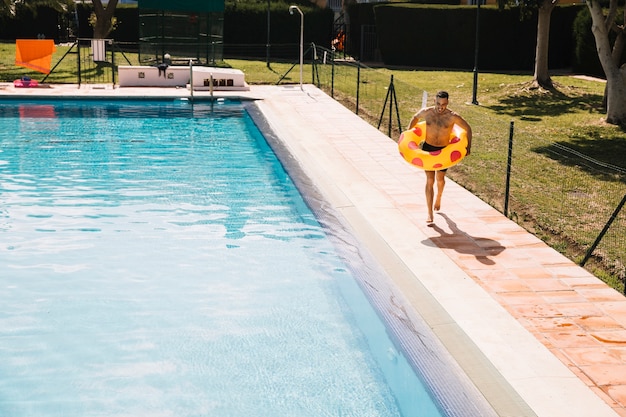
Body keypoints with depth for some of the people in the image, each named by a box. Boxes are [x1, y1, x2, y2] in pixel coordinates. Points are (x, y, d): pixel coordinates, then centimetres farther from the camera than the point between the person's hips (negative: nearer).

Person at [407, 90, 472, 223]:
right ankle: (430, 214, -3)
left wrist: (468, 146, -8)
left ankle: (438, 198, 49)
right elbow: (415, 118, 10)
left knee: (440, 179, 12)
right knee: (430, 180, -5)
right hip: (428, 148, 0)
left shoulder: (452, 117, -17)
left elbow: (467, 128, -3)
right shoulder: (426, 112, -12)